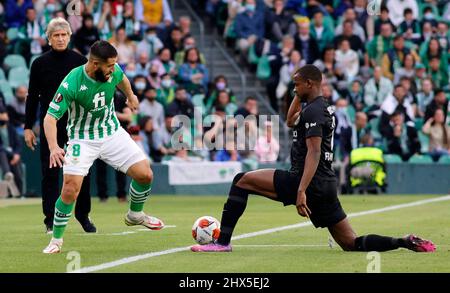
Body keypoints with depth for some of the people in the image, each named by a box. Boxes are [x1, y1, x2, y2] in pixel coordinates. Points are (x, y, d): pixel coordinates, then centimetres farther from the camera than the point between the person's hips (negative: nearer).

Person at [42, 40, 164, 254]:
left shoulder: (113, 71, -13)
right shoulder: (71, 84, -29)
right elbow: (50, 117, -27)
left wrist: (130, 96, 34)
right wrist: (53, 147, -42)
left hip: (112, 133, 5)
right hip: (82, 139, -5)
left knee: (145, 175, -4)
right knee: (70, 190, -19)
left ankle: (135, 214, 26)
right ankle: (56, 240, 2)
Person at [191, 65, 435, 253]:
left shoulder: (312, 111, -10)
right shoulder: (325, 109, 19)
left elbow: (314, 153, -21)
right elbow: (291, 121, 36)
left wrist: (301, 190, -29)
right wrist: (300, 96, 24)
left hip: (310, 181, -9)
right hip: (327, 185, 9)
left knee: (242, 180, -4)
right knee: (352, 244, 10)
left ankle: (222, 242, -8)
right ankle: (405, 242, -5)